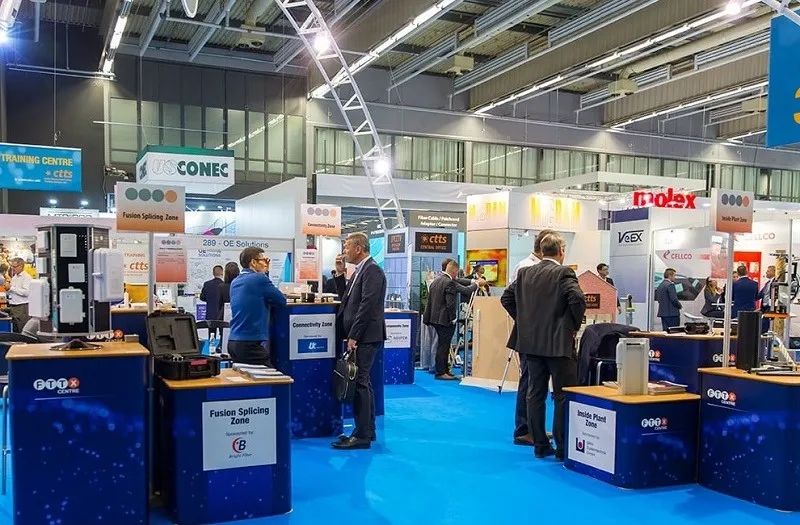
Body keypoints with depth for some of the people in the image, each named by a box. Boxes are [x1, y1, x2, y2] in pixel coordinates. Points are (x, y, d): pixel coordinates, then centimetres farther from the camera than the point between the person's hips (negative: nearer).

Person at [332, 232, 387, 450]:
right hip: (359, 337, 10)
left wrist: (353, 336, -19)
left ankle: (362, 436, -2)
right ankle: (367, 430, 23)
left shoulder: (372, 271, -12)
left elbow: (368, 306, -19)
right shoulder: (360, 271, 18)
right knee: (362, 383, 14)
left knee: (359, 384, -7)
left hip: (365, 337, -10)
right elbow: (349, 300, 20)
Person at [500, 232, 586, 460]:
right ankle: (563, 448, 6)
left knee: (535, 394, 11)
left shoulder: (525, 273, 7)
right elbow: (578, 300, -22)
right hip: (559, 344, -5)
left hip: (531, 343, 6)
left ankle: (540, 445, 17)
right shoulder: (564, 273, -10)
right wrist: (575, 326, -7)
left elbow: (506, 298, 10)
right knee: (563, 397, 3)